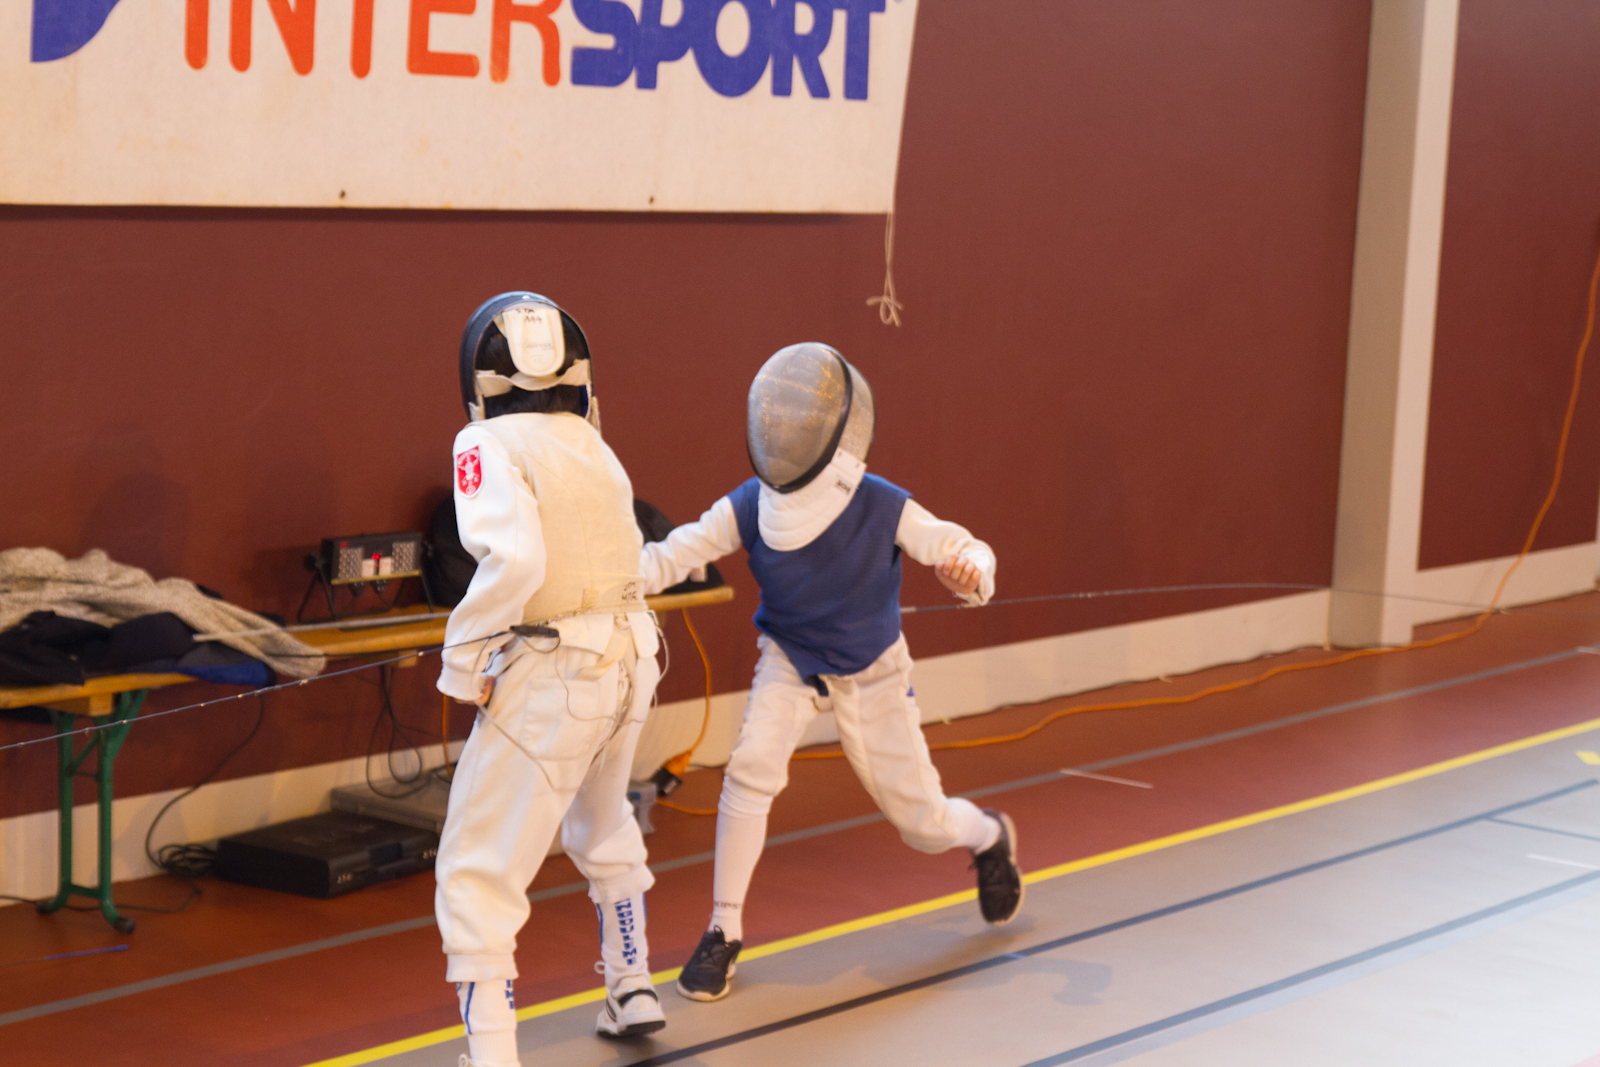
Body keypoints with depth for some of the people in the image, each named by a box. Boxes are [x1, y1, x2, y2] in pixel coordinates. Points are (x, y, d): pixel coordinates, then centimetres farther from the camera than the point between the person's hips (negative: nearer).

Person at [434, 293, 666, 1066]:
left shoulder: (489, 446, -12)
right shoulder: (589, 444, 8)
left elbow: (515, 559, -28)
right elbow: (615, 558, 8)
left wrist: (461, 661, -16)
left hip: (550, 681, -7)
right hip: (627, 662, 7)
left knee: (476, 875, 1)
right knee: (601, 830, 33)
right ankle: (632, 992, 43)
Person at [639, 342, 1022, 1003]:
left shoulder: (883, 510, -27)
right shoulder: (749, 508, -23)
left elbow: (965, 550, -20)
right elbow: (671, 558, -25)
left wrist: (971, 571, -44)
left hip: (871, 671, -1)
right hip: (791, 658, 1)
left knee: (924, 827, 6)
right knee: (752, 766, -27)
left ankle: (988, 836, 44)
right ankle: (724, 931, -12)